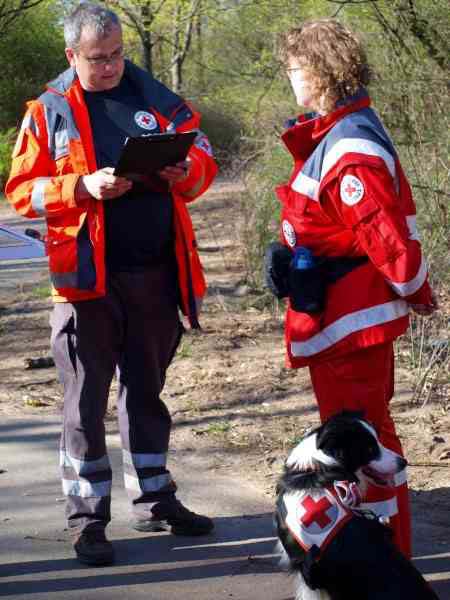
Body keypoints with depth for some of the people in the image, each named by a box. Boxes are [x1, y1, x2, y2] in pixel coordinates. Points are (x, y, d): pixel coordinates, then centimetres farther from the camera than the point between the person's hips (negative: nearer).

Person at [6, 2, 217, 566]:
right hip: (87, 276, -3)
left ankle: (153, 498, 28)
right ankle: (88, 517, 8)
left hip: (156, 272, 3)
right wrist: (83, 188, -18)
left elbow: (202, 156, 11)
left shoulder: (153, 96, 8)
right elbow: (22, 191, -3)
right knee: (86, 399, 1)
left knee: (145, 390, 16)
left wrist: (185, 171, -12)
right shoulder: (48, 112, 1)